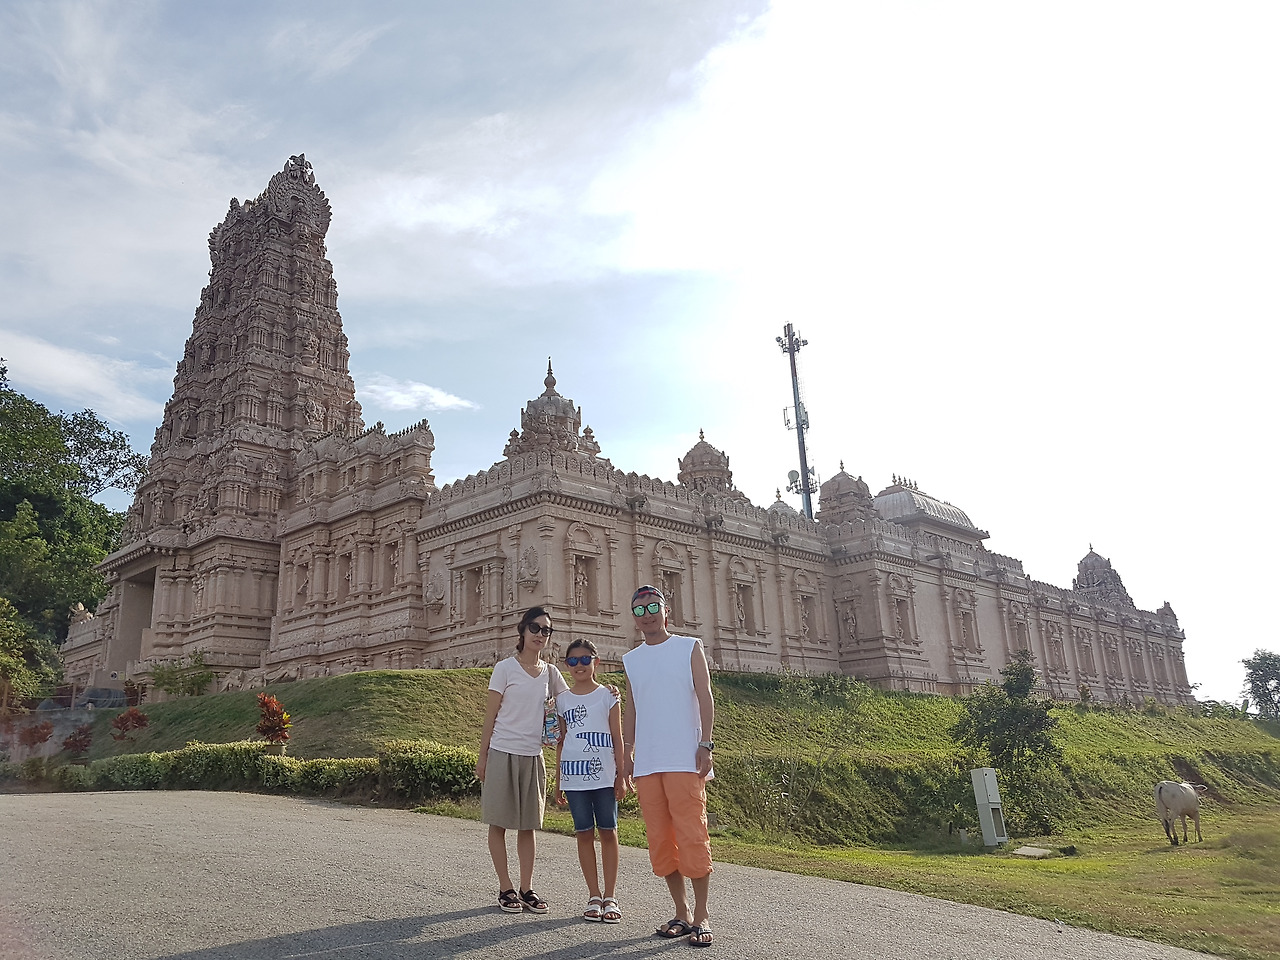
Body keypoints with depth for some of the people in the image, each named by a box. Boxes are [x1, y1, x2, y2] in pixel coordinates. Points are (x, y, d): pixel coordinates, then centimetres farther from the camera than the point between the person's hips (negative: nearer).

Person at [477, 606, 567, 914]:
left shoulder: (550, 672, 7)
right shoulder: (506, 668, -4)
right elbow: (491, 714, -3)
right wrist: (482, 757, -5)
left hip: (532, 756, 4)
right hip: (502, 753, -4)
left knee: (528, 824, 8)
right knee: (499, 822, 3)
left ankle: (526, 888, 16)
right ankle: (506, 889, 13)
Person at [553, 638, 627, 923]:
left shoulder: (608, 695, 2)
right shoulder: (563, 700, 9)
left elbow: (617, 738, 3)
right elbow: (561, 742, 13)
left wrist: (621, 776, -2)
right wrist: (558, 782, 11)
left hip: (603, 775, -2)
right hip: (574, 776, 2)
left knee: (608, 832, 2)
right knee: (584, 833, 5)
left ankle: (610, 897, 9)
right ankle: (594, 897, 13)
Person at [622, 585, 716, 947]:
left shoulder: (690, 648, 5)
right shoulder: (631, 659, 15)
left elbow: (705, 699, 0)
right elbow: (631, 708, 16)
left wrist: (705, 745, -8)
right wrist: (628, 750, 7)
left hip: (684, 759, -4)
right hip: (646, 763, 4)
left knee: (691, 837, -6)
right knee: (660, 841, 6)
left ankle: (701, 916, 5)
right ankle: (682, 913, 17)